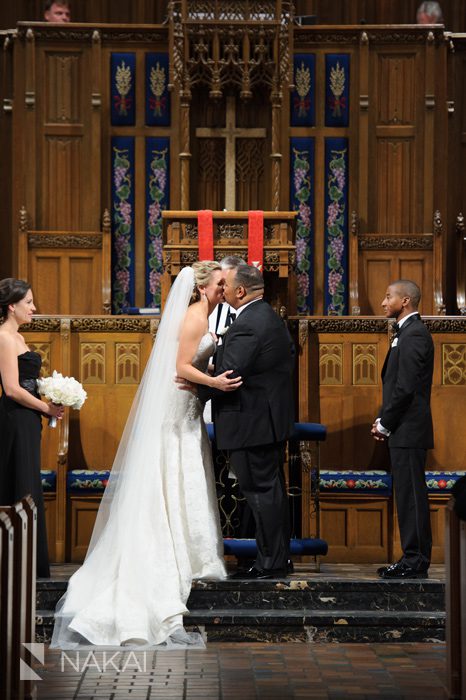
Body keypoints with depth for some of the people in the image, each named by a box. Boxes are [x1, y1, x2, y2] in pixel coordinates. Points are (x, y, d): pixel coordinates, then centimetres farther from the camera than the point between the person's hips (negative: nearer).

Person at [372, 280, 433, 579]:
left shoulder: (414, 335, -15)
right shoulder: (409, 332, 17)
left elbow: (405, 387, -20)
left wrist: (384, 423, -11)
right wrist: (385, 421, 12)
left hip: (408, 431, -10)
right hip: (403, 431, 10)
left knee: (411, 496, -6)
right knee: (409, 496, 12)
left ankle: (416, 563, -3)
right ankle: (414, 559, 17)